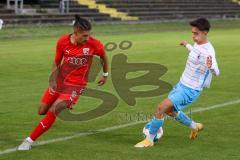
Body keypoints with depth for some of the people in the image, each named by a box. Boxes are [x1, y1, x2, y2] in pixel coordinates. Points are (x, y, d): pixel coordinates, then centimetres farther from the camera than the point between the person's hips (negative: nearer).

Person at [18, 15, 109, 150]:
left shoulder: (93, 44, -16)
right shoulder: (63, 41, -11)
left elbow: (104, 56, 6)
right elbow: (57, 63, 3)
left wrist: (105, 74, 16)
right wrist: (53, 80, -9)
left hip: (76, 85, -4)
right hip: (60, 81, 4)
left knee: (53, 110, -18)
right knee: (42, 111, 10)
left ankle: (30, 140, -6)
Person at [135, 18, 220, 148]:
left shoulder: (208, 51, -26)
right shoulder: (198, 44, 0)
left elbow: (216, 72, -40)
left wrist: (211, 67, -63)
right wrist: (187, 45, 45)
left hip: (190, 90, -9)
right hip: (181, 84, 9)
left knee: (161, 108, -18)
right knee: (169, 110, 24)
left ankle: (149, 140, -3)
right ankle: (194, 126, 44)